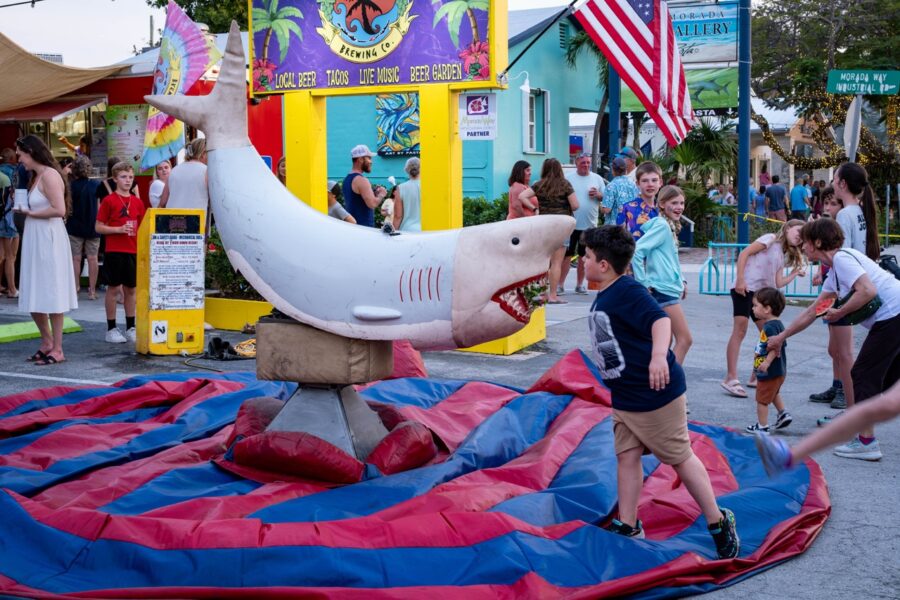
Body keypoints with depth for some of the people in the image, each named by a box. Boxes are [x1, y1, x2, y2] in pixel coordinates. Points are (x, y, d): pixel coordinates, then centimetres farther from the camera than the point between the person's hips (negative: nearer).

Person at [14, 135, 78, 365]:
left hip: (49, 240, -9)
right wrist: (25, 209, 1)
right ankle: (47, 342, 26)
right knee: (33, 296, 13)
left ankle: (57, 349, 5)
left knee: (50, 296, -2)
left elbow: (59, 209, -22)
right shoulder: (36, 176, 15)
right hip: (34, 241, 9)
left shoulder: (49, 175, -13)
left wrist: (31, 213, -12)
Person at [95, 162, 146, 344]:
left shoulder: (137, 202, 9)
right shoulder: (109, 201, -4)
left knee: (131, 289, 9)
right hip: (114, 251, -4)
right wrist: (119, 229, -17)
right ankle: (111, 329, 10)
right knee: (113, 288, 2)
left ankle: (130, 328, 18)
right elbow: (98, 227, -5)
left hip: (133, 252, 4)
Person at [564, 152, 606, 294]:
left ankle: (579, 284, 21)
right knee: (566, 254, -2)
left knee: (584, 255, 11)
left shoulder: (597, 179, 7)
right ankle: (560, 284, 3)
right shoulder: (568, 178, 1)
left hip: (589, 224, 2)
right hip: (571, 223, -2)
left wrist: (598, 195, -10)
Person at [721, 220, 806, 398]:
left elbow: (778, 283, 15)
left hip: (761, 294, 9)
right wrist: (740, 279, -17)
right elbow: (744, 253, -10)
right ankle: (731, 378, -17)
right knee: (740, 330, -14)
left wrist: (795, 273, 9)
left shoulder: (783, 256, 22)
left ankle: (756, 376, 20)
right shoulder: (771, 239, 0)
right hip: (745, 289, -9)